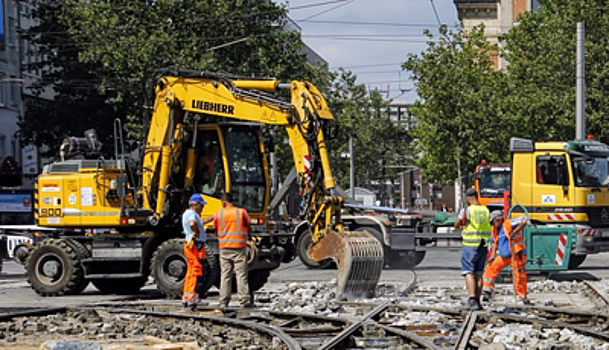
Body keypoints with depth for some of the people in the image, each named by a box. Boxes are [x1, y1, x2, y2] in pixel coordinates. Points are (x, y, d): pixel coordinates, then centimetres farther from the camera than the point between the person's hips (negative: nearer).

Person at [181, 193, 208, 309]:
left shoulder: (187, 213, 19)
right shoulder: (192, 213, -14)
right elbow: (192, 224, -36)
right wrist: (197, 233, -20)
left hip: (192, 246, 11)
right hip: (195, 246, -11)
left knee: (191, 273, 16)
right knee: (196, 273, -10)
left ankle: (186, 299, 21)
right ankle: (192, 300, -13)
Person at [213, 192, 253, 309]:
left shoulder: (218, 214, 1)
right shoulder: (242, 212, -2)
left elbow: (216, 229, 8)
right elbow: (249, 227, 3)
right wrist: (247, 236, 24)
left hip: (224, 248, 1)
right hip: (239, 247, -1)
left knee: (225, 275, 6)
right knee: (241, 275, 0)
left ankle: (223, 302, 5)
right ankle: (245, 300, -2)